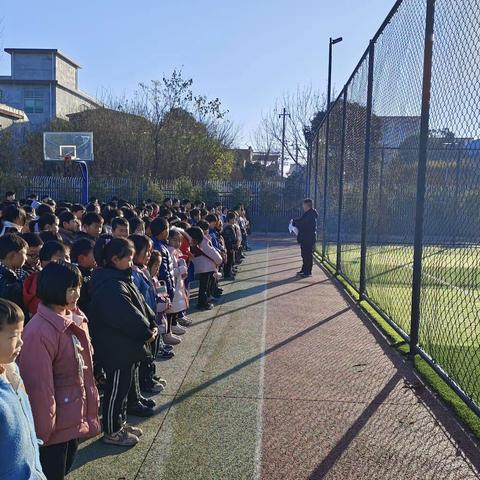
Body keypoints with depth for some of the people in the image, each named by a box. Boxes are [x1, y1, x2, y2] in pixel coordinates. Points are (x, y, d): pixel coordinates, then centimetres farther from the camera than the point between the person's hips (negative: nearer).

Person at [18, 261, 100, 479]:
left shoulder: (74, 318, 0)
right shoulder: (39, 332, -27)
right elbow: (39, 386, -23)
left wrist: (90, 404, 14)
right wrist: (43, 431, -16)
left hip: (76, 418, 8)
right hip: (56, 424, -7)